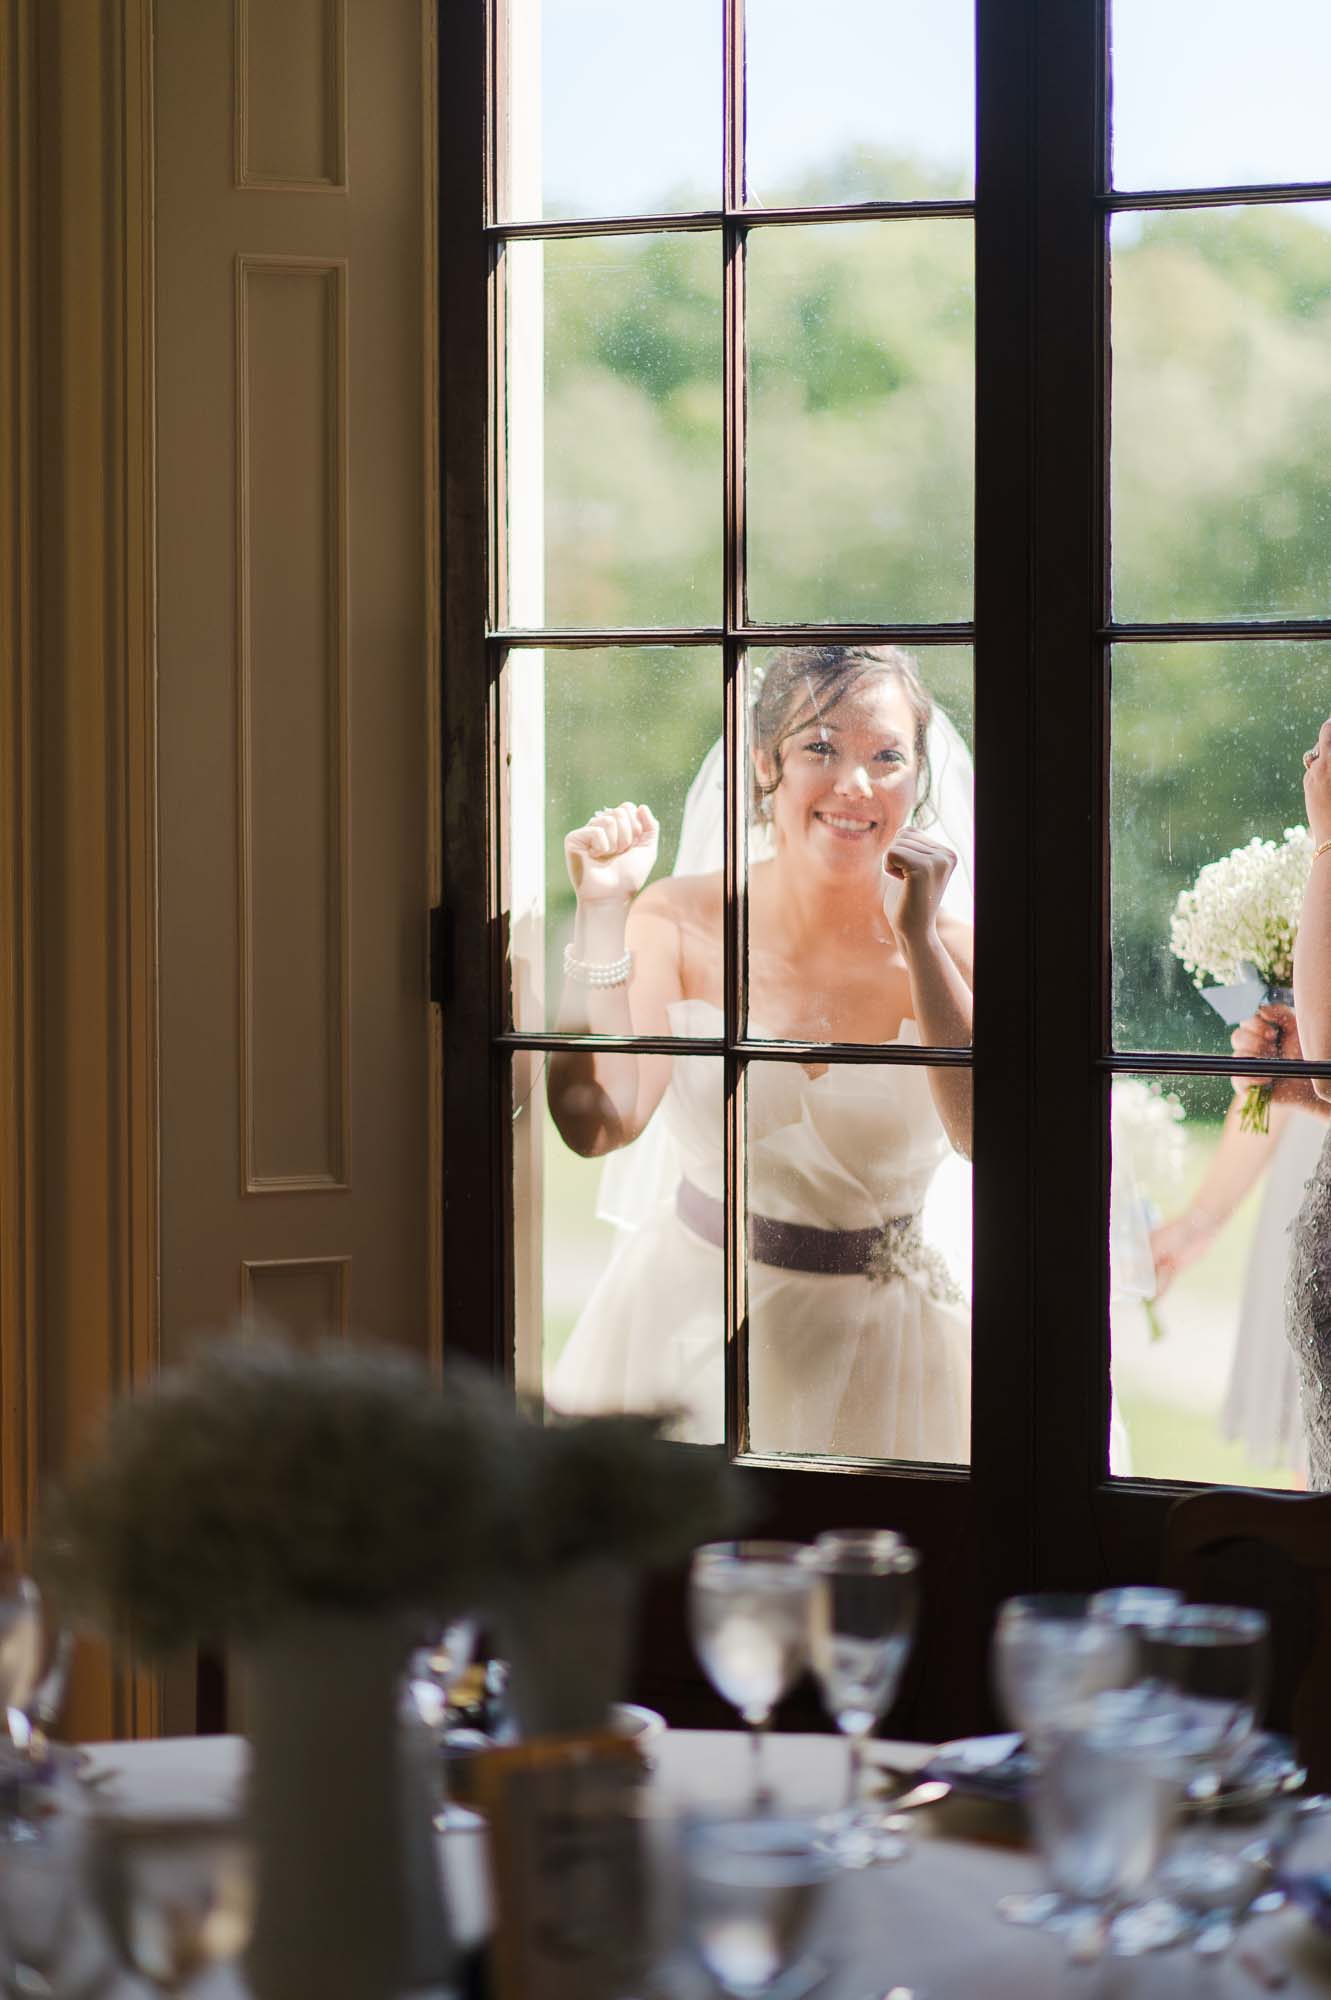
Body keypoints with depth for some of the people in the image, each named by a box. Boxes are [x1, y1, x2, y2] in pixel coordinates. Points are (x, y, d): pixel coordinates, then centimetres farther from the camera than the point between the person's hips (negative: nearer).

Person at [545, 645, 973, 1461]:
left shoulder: (947, 949, -9)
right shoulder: (679, 921, -8)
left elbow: (992, 1137, -25)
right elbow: (596, 1124, -20)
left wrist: (919, 942, -27)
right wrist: (603, 915, -23)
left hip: (876, 1346, 0)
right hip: (685, 1315, 1)